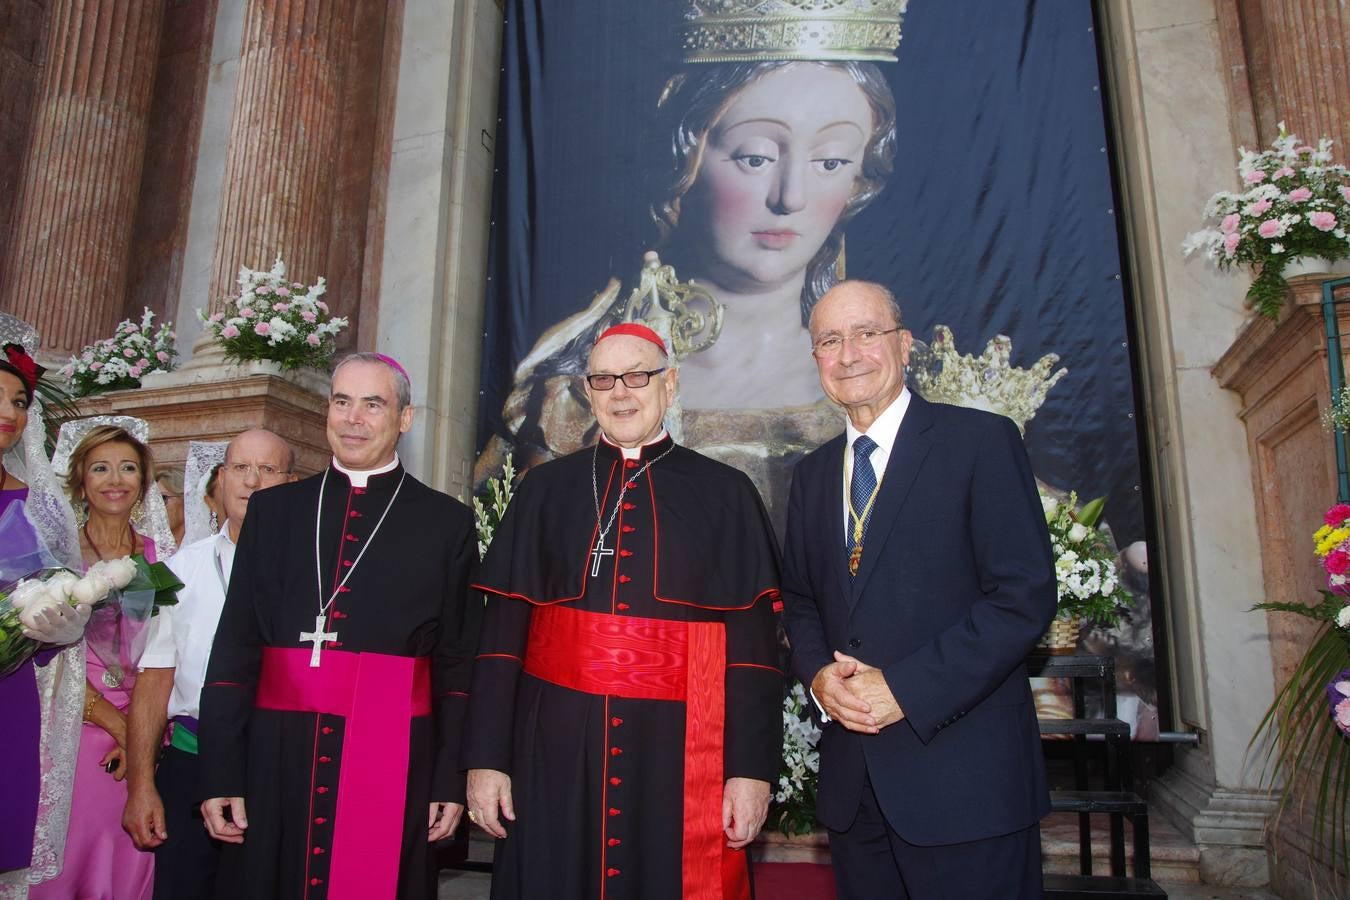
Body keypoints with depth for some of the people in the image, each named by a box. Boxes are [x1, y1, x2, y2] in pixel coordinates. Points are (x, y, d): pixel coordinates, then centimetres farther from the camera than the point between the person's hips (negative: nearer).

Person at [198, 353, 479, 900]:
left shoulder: (446, 522, 2)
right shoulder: (274, 509, 9)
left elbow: (460, 660, 0)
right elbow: (235, 645, 6)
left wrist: (452, 781, -4)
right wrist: (219, 774, 1)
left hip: (392, 762, -2)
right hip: (276, 757, 2)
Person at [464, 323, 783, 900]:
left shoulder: (725, 495, 2)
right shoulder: (545, 489, 6)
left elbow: (754, 637, -2)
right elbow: (503, 627, 3)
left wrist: (752, 767, -8)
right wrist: (486, 757, -2)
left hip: (678, 753, -1)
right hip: (555, 747, 2)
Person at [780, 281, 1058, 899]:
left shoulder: (981, 441, -6)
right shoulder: (812, 475, 12)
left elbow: (1026, 594, -13)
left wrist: (904, 688, -17)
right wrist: (818, 673, -5)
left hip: (964, 777, -5)